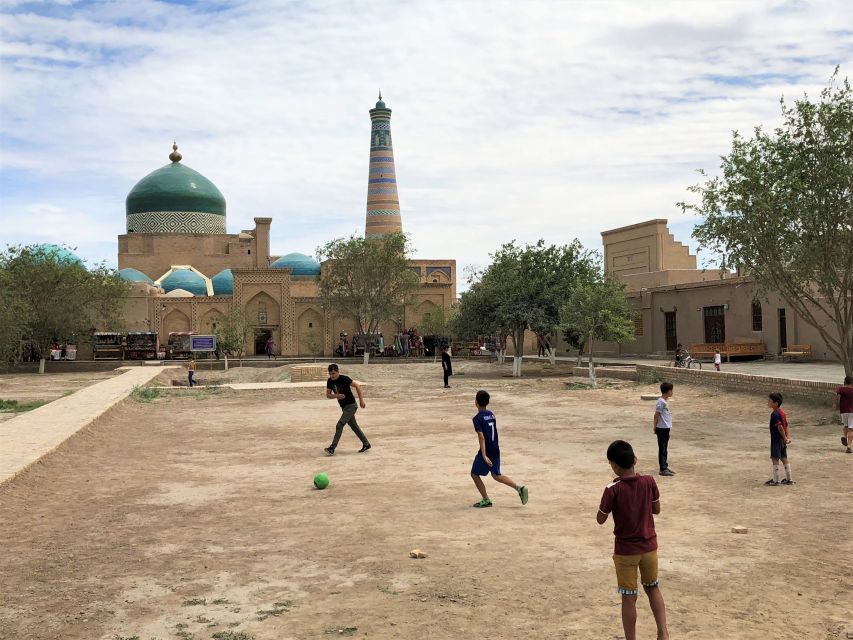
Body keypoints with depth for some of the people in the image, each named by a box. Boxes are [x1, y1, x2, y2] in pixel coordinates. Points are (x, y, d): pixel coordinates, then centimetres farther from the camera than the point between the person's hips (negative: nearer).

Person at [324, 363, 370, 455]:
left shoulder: (344, 379, -19)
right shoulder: (329, 381, 0)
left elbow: (357, 386, -15)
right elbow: (328, 395, 4)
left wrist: (361, 400, -13)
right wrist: (336, 396, -17)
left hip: (351, 405, -8)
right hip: (344, 407, 8)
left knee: (339, 425, -15)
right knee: (354, 426, 14)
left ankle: (332, 448, -14)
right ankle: (366, 444, 25)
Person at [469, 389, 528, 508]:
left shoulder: (477, 418, -14)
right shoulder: (491, 414, 8)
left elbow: (481, 437, -23)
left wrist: (484, 456, -27)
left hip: (486, 451, -7)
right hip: (496, 450, 7)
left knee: (475, 474, 11)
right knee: (496, 475, 20)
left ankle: (486, 500, 12)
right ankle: (519, 488, 4)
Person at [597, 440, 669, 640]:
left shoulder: (613, 490, -20)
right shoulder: (649, 481, -10)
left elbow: (600, 519, -9)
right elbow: (656, 509, 4)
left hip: (625, 551, -3)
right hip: (649, 546, 4)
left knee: (629, 598, 8)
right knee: (653, 588, 24)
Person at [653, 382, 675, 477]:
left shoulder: (665, 401, 12)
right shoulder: (661, 402, -18)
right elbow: (656, 415, -16)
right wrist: (655, 427, -12)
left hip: (666, 428, 9)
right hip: (662, 428, -9)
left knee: (665, 449, 16)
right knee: (662, 449, -4)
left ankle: (665, 466, 24)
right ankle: (663, 469, -1)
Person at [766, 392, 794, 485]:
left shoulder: (774, 414, -18)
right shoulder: (782, 412, 10)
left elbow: (780, 427, -23)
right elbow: (786, 426, 12)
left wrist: (784, 438, -15)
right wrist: (788, 437, 11)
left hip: (776, 440, -9)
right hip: (783, 440, 9)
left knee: (775, 459, -2)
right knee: (784, 459, 14)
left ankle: (775, 480, 3)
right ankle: (789, 479, 18)